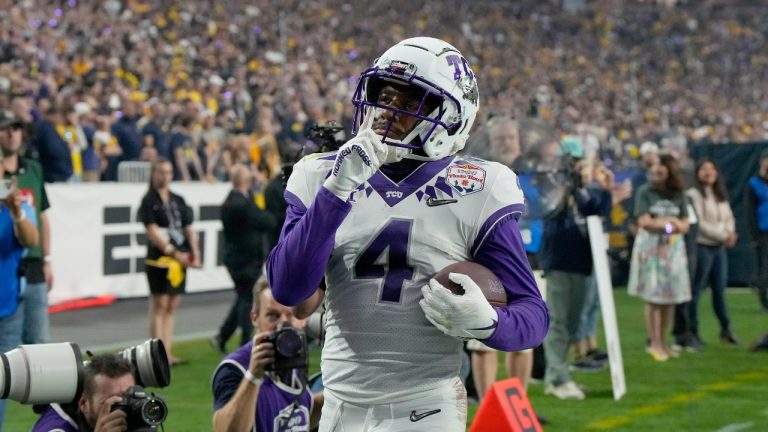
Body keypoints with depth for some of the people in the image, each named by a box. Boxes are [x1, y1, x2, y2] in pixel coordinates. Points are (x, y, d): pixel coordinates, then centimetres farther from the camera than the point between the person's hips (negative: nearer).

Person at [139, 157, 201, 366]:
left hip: (180, 259, 6)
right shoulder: (149, 201, -3)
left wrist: (195, 253, 0)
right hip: (159, 258, -6)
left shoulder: (178, 200, 15)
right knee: (159, 305, -5)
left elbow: (189, 229, 14)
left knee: (172, 305, 7)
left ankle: (167, 352, 12)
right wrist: (174, 252, -16)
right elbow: (153, 232, -11)